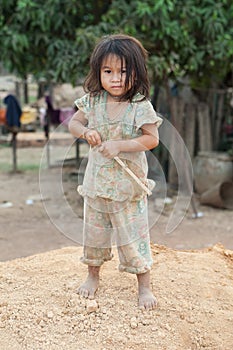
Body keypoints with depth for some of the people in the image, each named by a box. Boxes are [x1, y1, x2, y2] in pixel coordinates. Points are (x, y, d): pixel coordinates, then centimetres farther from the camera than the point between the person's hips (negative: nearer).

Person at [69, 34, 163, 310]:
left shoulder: (140, 106, -14)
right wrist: (86, 132, -14)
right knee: (94, 230, 17)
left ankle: (144, 286, 18)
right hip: (97, 181, 4)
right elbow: (73, 123, 8)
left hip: (129, 184, -4)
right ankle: (93, 274, 39)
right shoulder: (93, 101, -3)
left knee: (133, 233, 3)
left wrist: (119, 145, -25)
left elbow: (152, 139, -15)